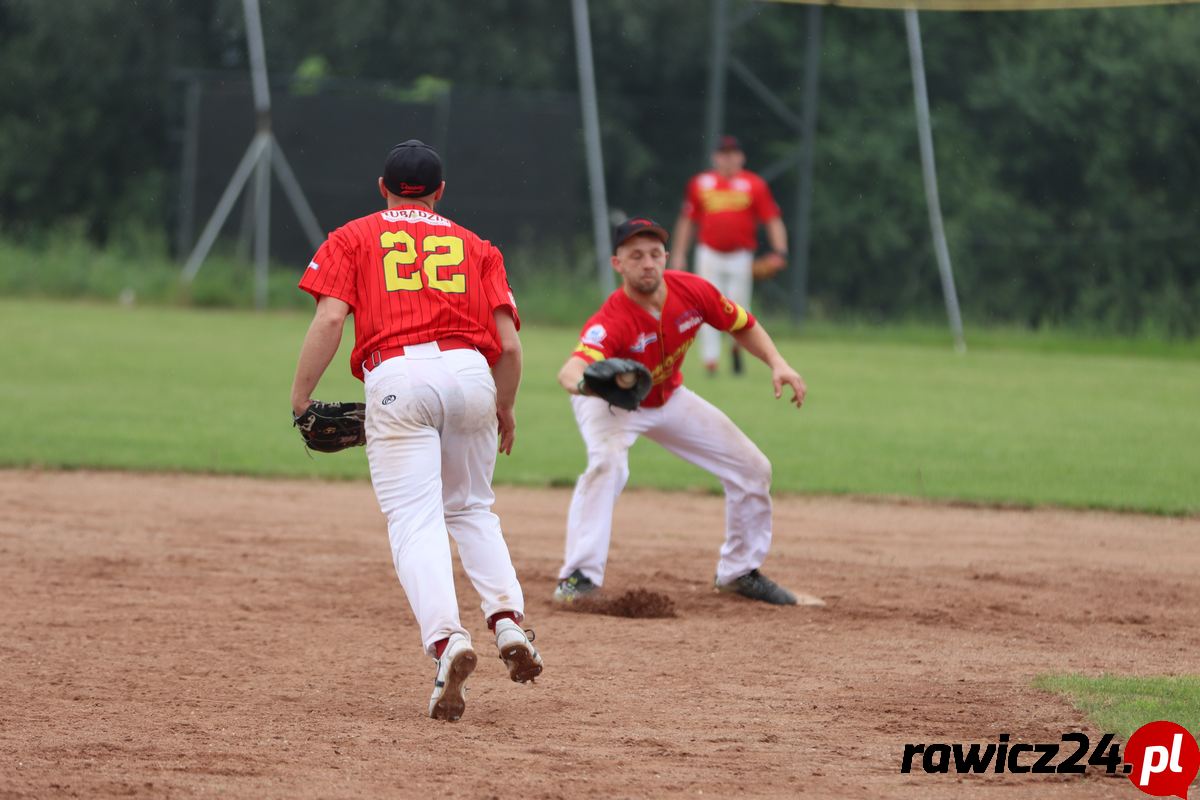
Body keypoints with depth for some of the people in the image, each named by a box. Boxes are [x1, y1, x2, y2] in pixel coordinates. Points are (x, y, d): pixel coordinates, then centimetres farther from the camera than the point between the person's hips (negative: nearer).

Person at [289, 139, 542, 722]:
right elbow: (508, 342, 11)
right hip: (471, 373, 3)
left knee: (415, 521, -8)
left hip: (397, 377, -3)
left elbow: (330, 318, -1)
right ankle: (508, 620, 3)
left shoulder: (353, 238, 16)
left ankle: (446, 637, -29)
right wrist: (505, 410, 25)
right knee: (471, 509, 22)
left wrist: (300, 399, 3)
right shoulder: (476, 247, 22)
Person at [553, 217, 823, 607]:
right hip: (611, 403, -6)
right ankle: (579, 574, -28)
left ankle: (740, 572, 23)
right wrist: (582, 381, -83)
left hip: (669, 398, 6)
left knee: (752, 469, 4)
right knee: (607, 462, -36)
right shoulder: (611, 321, -39)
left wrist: (777, 364, -20)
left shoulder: (692, 291, -24)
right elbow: (570, 370, -58)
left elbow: (743, 325, -4)